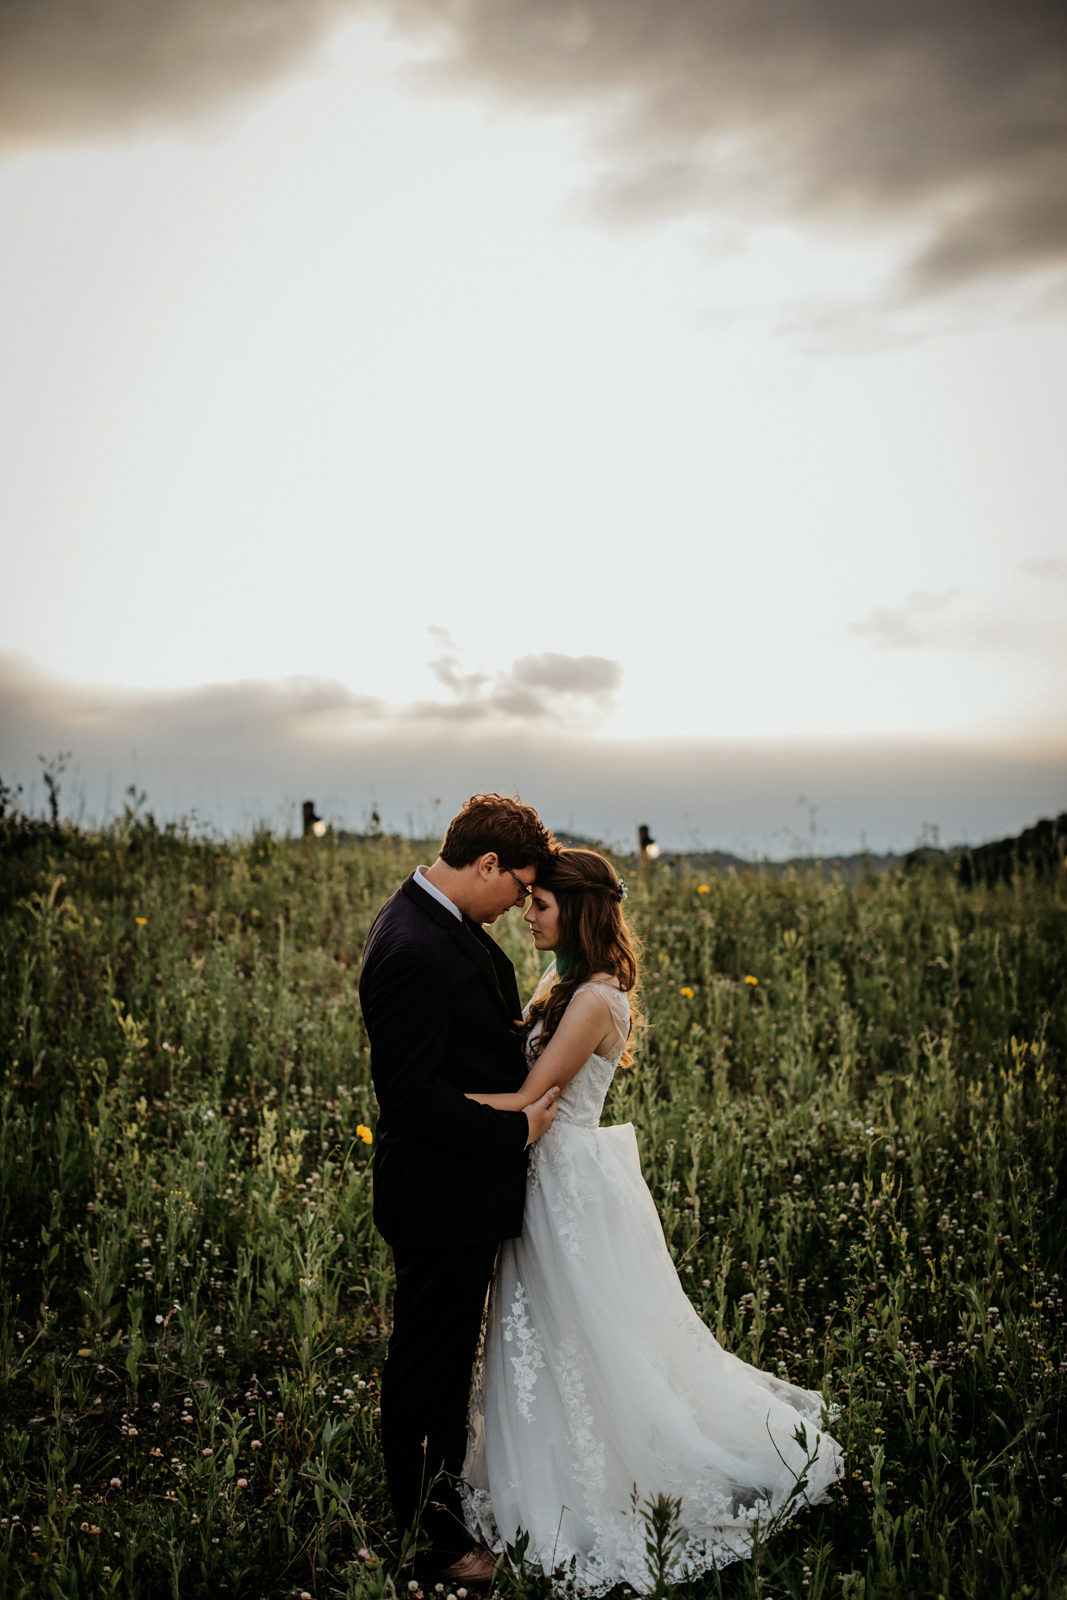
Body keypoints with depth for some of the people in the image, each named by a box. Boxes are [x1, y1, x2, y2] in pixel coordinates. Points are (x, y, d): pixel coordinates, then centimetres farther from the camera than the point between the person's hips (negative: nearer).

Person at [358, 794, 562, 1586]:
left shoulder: (447, 921, 4)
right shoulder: (412, 951, -28)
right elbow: (412, 1092, -28)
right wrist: (516, 1130, -19)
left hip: (465, 1186, 10)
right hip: (441, 1199, -10)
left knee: (448, 1357, 24)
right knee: (429, 1365, 8)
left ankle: (443, 1498, 42)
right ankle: (430, 1540, 26)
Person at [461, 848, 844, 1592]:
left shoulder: (594, 1000, -22)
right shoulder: (560, 985, 7)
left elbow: (524, 1098, -24)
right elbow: (517, 1067, 6)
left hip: (574, 1187, -9)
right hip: (552, 1177, 9)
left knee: (590, 1345, 6)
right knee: (553, 1344, 20)